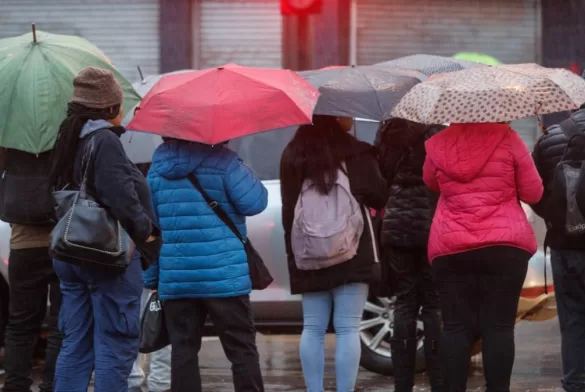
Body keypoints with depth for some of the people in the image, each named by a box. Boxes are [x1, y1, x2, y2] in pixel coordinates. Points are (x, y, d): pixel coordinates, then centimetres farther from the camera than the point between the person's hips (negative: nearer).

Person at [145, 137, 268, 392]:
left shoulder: (157, 168, 9)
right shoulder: (222, 160, -6)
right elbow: (253, 203, -12)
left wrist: (152, 279, 15)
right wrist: (248, 176, 9)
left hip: (174, 278, 4)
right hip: (223, 275, -4)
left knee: (183, 350, 7)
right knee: (242, 349, 2)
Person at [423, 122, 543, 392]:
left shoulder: (437, 144, 3)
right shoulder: (507, 138, -2)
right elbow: (533, 193, 3)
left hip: (450, 250, 2)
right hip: (504, 247, -2)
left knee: (456, 327, 3)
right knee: (499, 326, -1)